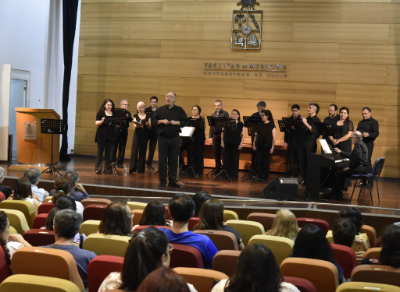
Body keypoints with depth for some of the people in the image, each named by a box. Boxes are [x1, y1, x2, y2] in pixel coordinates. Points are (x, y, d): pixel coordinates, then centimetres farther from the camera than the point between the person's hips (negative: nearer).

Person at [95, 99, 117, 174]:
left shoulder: (114, 114, 9)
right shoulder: (100, 113, 1)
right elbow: (97, 123, -5)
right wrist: (102, 121, -24)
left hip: (110, 135, 3)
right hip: (102, 135, -3)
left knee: (109, 152, 2)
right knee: (100, 151, 0)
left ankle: (108, 169, 8)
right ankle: (98, 169, 2)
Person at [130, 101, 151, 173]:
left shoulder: (148, 117, 9)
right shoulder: (135, 116, 8)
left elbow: (150, 128, 5)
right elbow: (134, 125, -5)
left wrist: (147, 125, -17)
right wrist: (138, 125, -27)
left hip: (144, 136, 1)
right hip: (137, 135, -1)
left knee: (142, 152, 2)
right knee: (134, 151, -8)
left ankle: (141, 169, 8)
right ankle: (132, 169, -6)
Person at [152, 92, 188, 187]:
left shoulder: (179, 110, 5)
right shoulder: (160, 110, 6)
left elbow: (185, 122, 3)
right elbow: (153, 122, 5)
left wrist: (176, 122, -13)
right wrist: (161, 121, -12)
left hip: (174, 139, 0)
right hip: (163, 138, 0)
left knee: (173, 160, 4)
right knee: (162, 160, 0)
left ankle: (172, 181, 12)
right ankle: (162, 181, 8)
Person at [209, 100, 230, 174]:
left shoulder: (225, 114, 0)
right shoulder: (213, 115, 15)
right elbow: (211, 127, 15)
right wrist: (210, 137, 8)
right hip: (215, 135, 5)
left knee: (223, 153, -6)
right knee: (216, 153, 8)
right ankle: (218, 167, 17)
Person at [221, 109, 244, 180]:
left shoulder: (240, 124, 3)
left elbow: (243, 135, 1)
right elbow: (223, 133, 10)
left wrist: (241, 144, -8)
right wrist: (222, 142, 2)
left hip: (236, 144, -2)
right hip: (227, 143, 2)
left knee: (235, 159, -1)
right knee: (226, 158, 3)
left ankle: (234, 175, 4)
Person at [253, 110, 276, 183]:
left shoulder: (271, 125, -2)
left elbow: (273, 137, -4)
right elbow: (256, 135, 11)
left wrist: (272, 147, -9)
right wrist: (254, 145, 5)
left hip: (267, 146, -4)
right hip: (259, 145, 4)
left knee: (266, 162, 1)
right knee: (259, 162, 3)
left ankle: (265, 178, 9)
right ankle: (259, 177, 12)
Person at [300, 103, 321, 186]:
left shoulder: (316, 120, -8)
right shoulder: (307, 119, 13)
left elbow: (314, 131, -22)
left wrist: (305, 123, -25)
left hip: (311, 143, -7)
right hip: (305, 142, 7)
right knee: (304, 161, 9)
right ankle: (305, 179, 16)